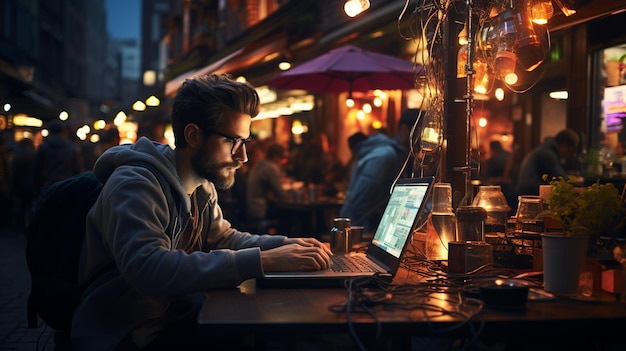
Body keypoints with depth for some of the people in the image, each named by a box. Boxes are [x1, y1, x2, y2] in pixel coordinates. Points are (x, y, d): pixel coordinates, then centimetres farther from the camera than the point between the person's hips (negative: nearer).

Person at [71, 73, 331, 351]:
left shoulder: (202, 186, 5)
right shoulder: (134, 185, -22)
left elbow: (223, 237, 18)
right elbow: (150, 270, -35)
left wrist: (286, 244, -1)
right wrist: (263, 260, -35)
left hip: (175, 315, 8)